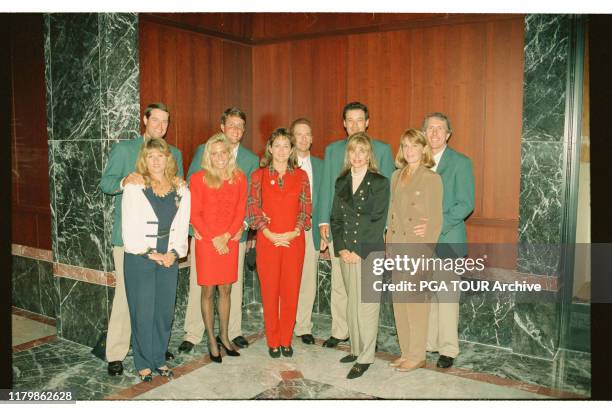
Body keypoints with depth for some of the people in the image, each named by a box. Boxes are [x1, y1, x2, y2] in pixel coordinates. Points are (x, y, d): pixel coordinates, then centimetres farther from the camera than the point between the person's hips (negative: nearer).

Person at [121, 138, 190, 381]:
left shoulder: (181, 191, 7)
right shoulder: (134, 189, -3)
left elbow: (182, 227, 5)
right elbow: (129, 231, -7)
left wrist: (174, 253, -8)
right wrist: (151, 254, -10)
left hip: (169, 259, 3)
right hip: (139, 259, -3)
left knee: (165, 311, 8)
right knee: (143, 312, 2)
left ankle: (159, 359, 25)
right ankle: (144, 363, 18)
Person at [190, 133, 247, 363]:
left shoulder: (239, 178, 4)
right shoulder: (198, 179, -4)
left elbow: (240, 211, 3)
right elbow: (194, 214, -5)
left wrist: (227, 236, -9)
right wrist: (213, 238, -11)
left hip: (230, 242, 3)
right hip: (206, 242, -2)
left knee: (225, 290, 11)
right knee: (208, 292, 4)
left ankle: (224, 336, 25)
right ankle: (212, 340, 17)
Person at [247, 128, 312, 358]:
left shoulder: (301, 176, 7)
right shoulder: (259, 175, 4)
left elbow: (306, 209, 6)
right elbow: (253, 208, 0)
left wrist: (295, 232, -8)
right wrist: (269, 234, -10)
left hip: (294, 241, 1)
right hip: (267, 241, -1)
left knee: (291, 291, 5)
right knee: (269, 291, 4)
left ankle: (286, 340, 19)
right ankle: (273, 341, 18)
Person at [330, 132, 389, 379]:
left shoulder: (380, 183, -5)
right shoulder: (341, 182, 11)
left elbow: (378, 221, -9)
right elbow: (335, 218, 10)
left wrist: (359, 252, -13)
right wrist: (341, 248, -2)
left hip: (369, 254, -5)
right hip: (346, 254, 5)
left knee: (366, 305, -2)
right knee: (352, 304, 13)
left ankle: (365, 357, 8)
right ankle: (356, 348, 27)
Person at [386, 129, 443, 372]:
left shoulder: (432, 179, -8)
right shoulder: (396, 177, 11)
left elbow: (435, 221, -9)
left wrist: (424, 251, -13)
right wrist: (389, 243, 10)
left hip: (418, 248, -6)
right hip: (396, 247, 6)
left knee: (416, 301, -1)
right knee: (399, 301, 10)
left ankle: (417, 355, 14)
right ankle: (406, 352, 23)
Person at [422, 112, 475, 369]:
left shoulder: (460, 163, -4)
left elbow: (466, 204, -11)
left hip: (446, 240, -4)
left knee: (446, 295, 1)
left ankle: (448, 349, 14)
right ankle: (428, 342, 25)